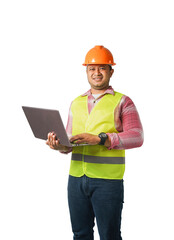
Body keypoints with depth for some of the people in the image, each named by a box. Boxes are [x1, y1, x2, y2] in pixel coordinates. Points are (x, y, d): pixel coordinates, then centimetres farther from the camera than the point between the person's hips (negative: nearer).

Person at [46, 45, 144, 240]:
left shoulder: (122, 102, 1)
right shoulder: (76, 103, 16)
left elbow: (136, 137, -12)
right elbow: (70, 141, 17)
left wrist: (100, 139, -22)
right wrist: (59, 145, -7)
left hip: (108, 180, -4)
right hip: (76, 178, 5)